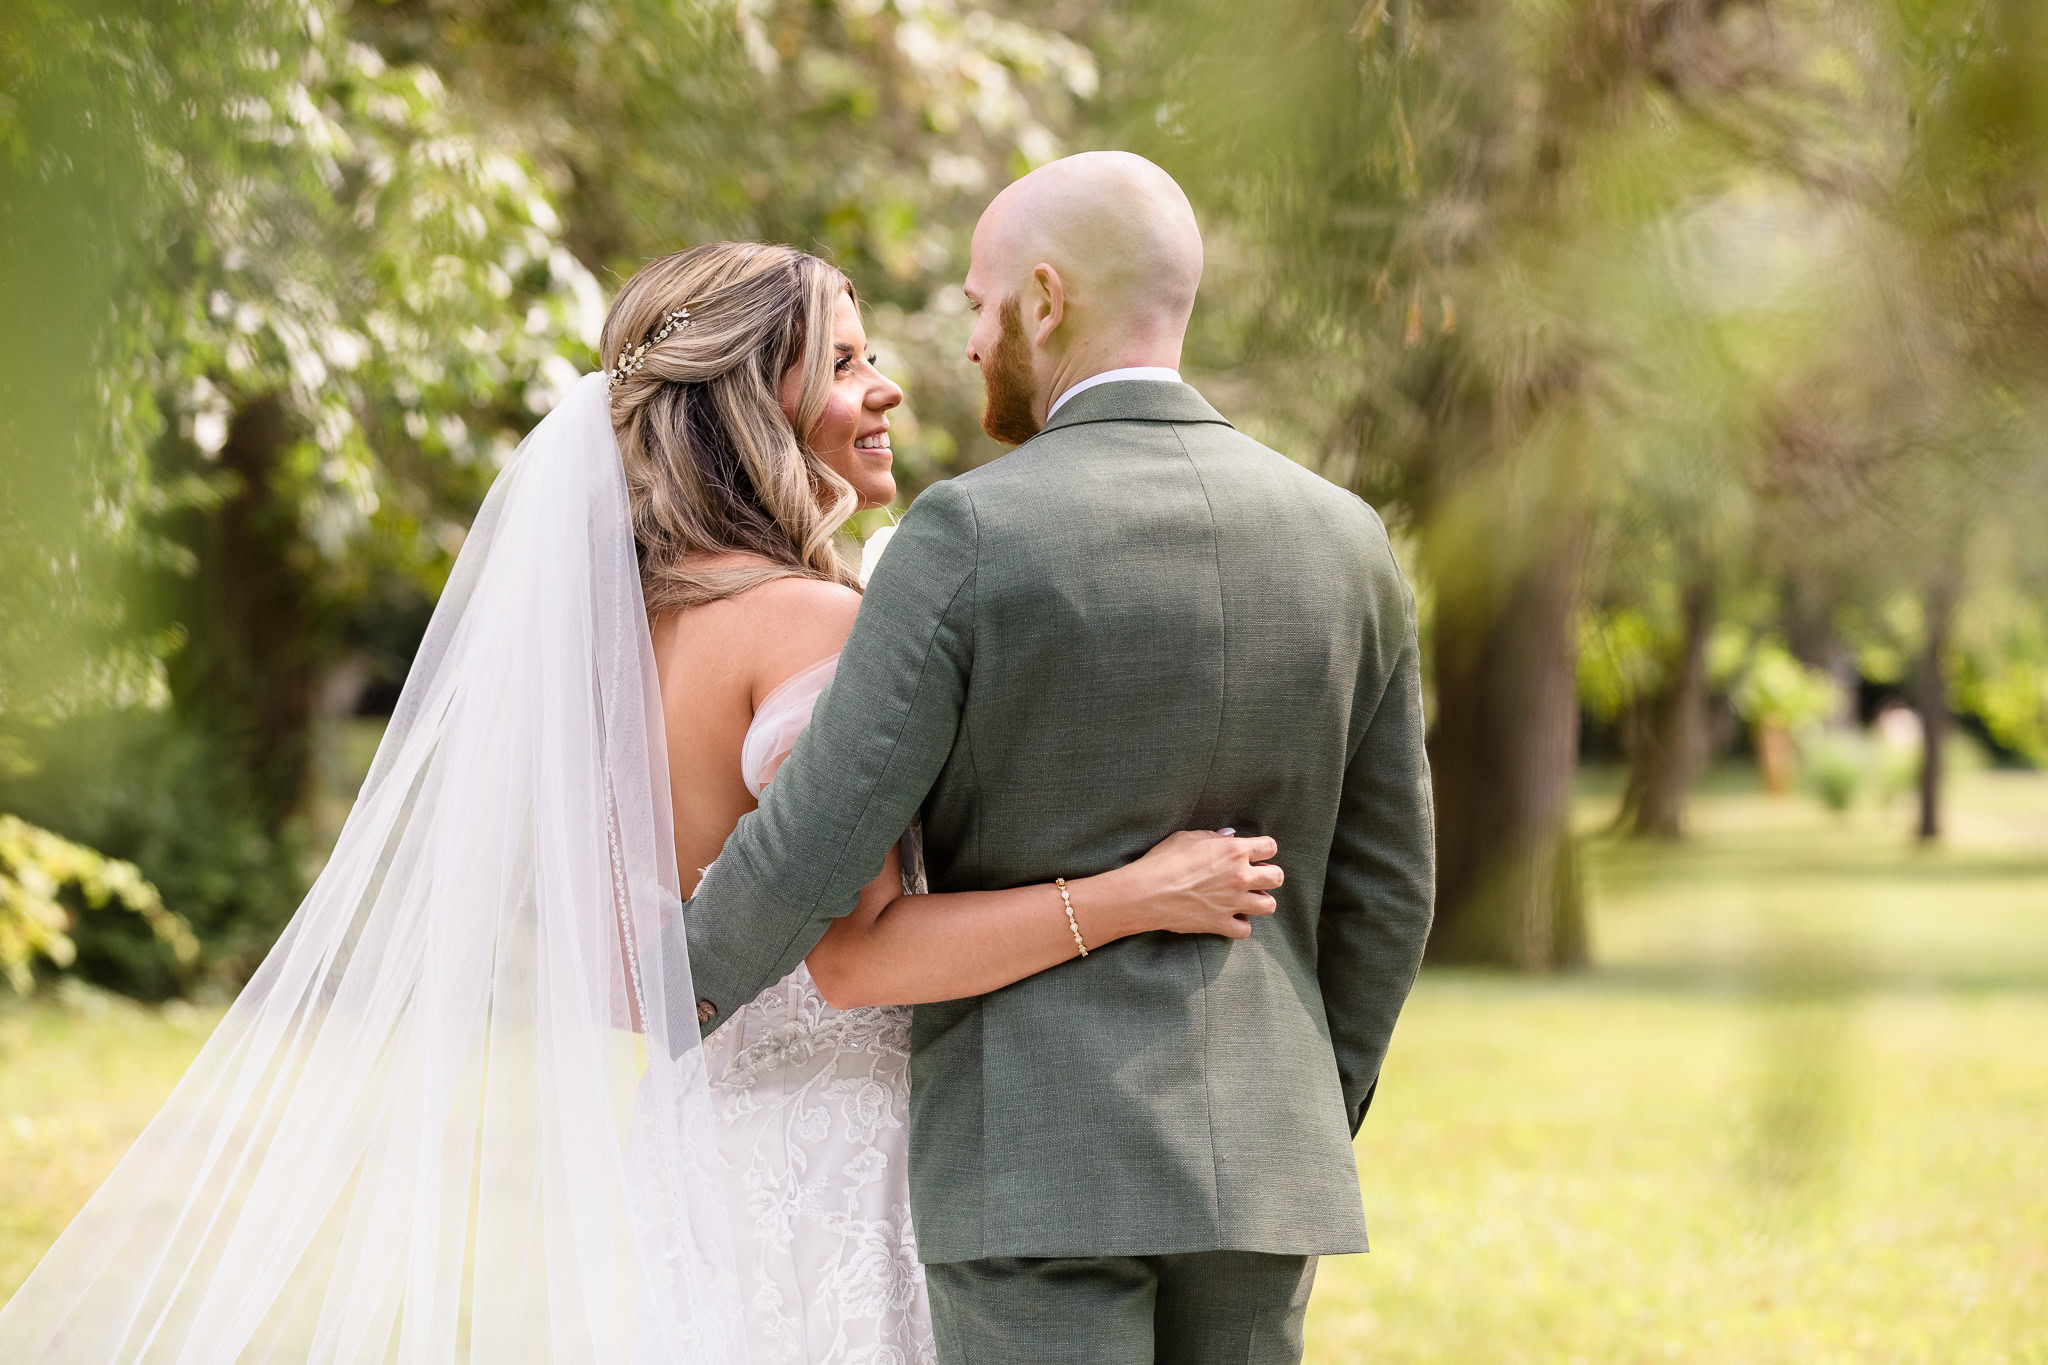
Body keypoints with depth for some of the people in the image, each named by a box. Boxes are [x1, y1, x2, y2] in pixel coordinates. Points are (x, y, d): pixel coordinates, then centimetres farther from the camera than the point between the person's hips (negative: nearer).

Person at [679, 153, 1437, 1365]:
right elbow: (1382, 889, 9)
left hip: (1035, 1159, -5)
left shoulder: (971, 537, -12)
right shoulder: (1343, 542, 4)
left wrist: (686, 982, 8)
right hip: (1251, 1162, 5)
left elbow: (817, 845, -12)